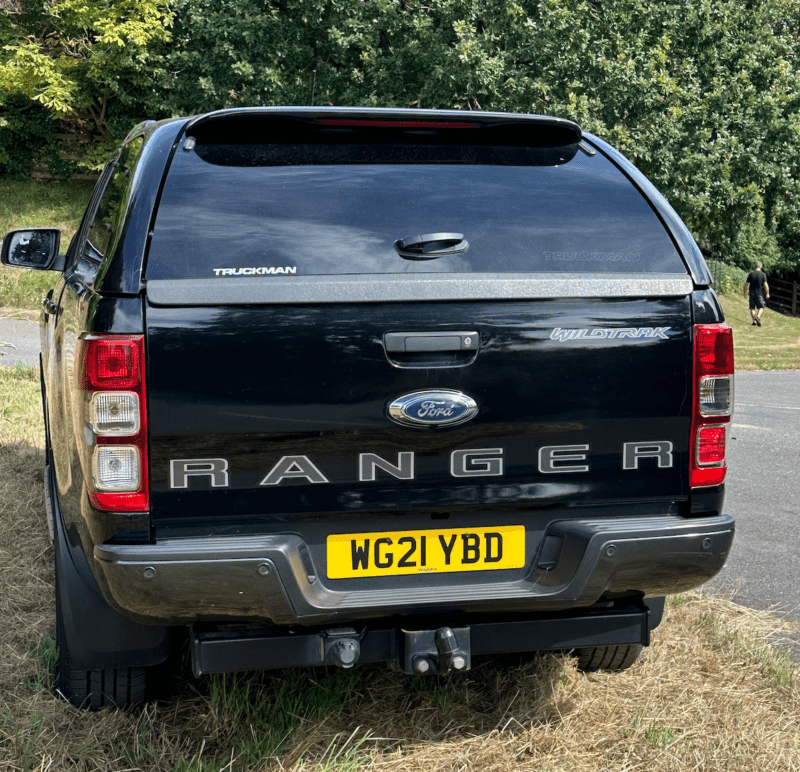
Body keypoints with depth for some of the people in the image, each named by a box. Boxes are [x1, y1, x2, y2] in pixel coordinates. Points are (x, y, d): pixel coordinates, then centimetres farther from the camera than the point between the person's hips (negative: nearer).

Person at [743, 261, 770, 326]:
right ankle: (758, 317, -16)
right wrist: (767, 293, -1)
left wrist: (745, 292, 15)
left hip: (752, 293, 2)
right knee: (761, 307, 8)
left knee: (752, 308, 9)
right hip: (760, 294, -2)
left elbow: (746, 284, 3)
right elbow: (765, 285, -9)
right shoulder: (763, 274, -5)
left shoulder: (751, 274, 0)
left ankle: (754, 321, 5)